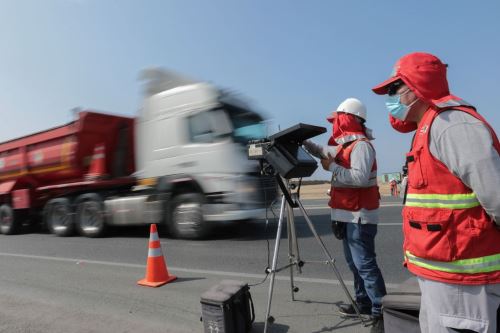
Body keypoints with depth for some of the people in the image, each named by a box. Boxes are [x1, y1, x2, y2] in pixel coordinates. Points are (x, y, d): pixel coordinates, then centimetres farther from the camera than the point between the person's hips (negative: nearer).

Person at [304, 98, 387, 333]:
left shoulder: (361, 145, -14)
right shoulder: (345, 145, 16)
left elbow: (361, 177, -27)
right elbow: (322, 151, 31)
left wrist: (332, 167, -19)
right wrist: (302, 141, 20)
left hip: (359, 215, -10)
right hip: (348, 214, 10)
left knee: (364, 264, -8)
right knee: (354, 263, 14)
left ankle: (382, 312, 0)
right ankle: (363, 304, 25)